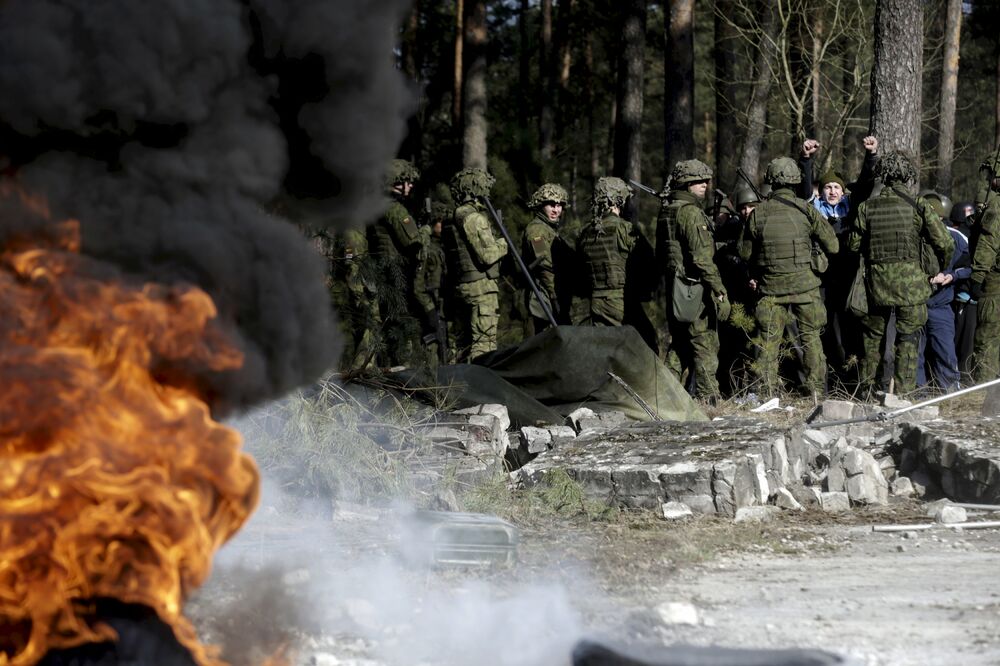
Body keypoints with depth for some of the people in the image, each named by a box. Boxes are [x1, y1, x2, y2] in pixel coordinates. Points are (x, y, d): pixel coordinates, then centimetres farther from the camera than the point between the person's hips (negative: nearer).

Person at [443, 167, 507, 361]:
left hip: (460, 286, 9)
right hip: (481, 287, -9)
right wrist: (503, 243, -2)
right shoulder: (474, 218, -13)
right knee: (484, 343, -10)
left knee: (465, 342, 14)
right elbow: (487, 255, -19)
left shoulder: (452, 221, 15)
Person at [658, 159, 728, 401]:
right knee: (705, 344, -4)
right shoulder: (690, 212, -15)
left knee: (679, 345, 15)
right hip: (695, 287, -9)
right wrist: (720, 291, -20)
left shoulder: (666, 210, 13)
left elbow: (661, 254, 20)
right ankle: (708, 397, -4)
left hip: (674, 288, 9)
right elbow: (702, 256, -21)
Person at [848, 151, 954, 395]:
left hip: (877, 283, 2)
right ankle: (903, 389, 5)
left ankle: (868, 384, 27)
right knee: (908, 338, 6)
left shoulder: (867, 208, -2)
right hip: (911, 283, -2)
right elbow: (945, 244, -6)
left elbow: (853, 245, 7)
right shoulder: (918, 207, -7)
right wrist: (938, 270, 12)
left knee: (873, 335, 18)